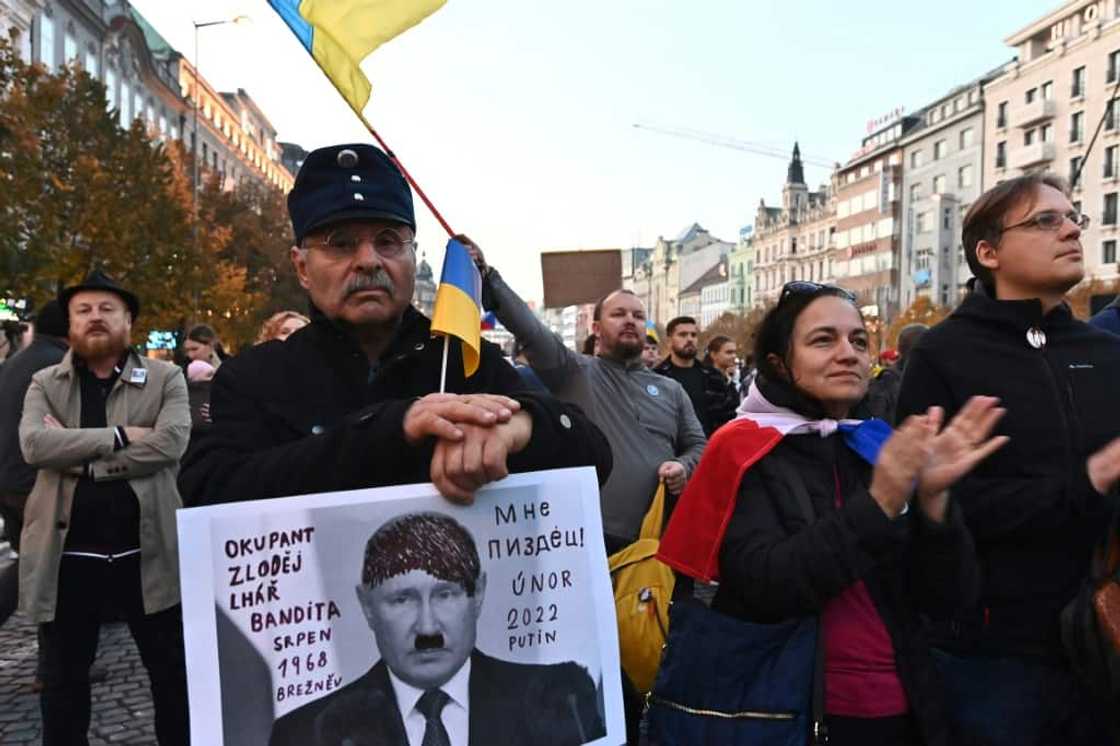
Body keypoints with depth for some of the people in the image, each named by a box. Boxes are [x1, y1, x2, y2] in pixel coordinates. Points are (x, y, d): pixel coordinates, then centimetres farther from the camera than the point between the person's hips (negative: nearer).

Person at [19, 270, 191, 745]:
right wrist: (119, 436, -19)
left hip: (146, 551, -1)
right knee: (64, 679, 17)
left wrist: (75, 452, -14)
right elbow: (33, 444, -12)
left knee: (173, 672, 12)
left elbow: (171, 442, -16)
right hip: (67, 555, 2)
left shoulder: (165, 379, 0)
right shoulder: (45, 384, 6)